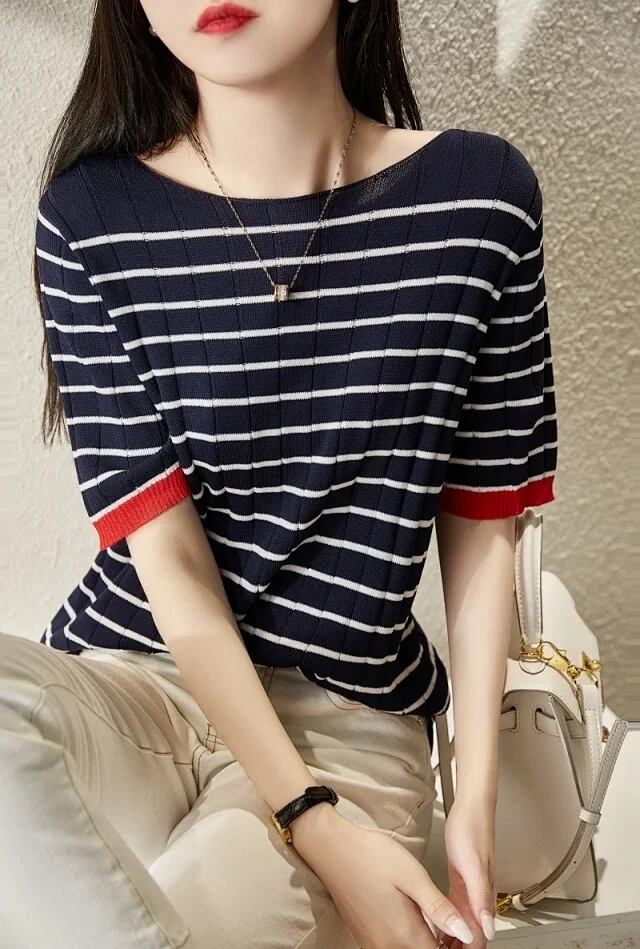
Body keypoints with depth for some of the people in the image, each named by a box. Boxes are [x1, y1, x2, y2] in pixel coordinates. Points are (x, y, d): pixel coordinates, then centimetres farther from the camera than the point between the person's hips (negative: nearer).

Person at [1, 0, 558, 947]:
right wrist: (318, 823, -18)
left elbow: (481, 530, 2)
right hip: (133, 678, 1)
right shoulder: (90, 221, -7)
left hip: (348, 722, 0)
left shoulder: (480, 197, -5)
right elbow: (170, 559, -10)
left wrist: (474, 801, -1)